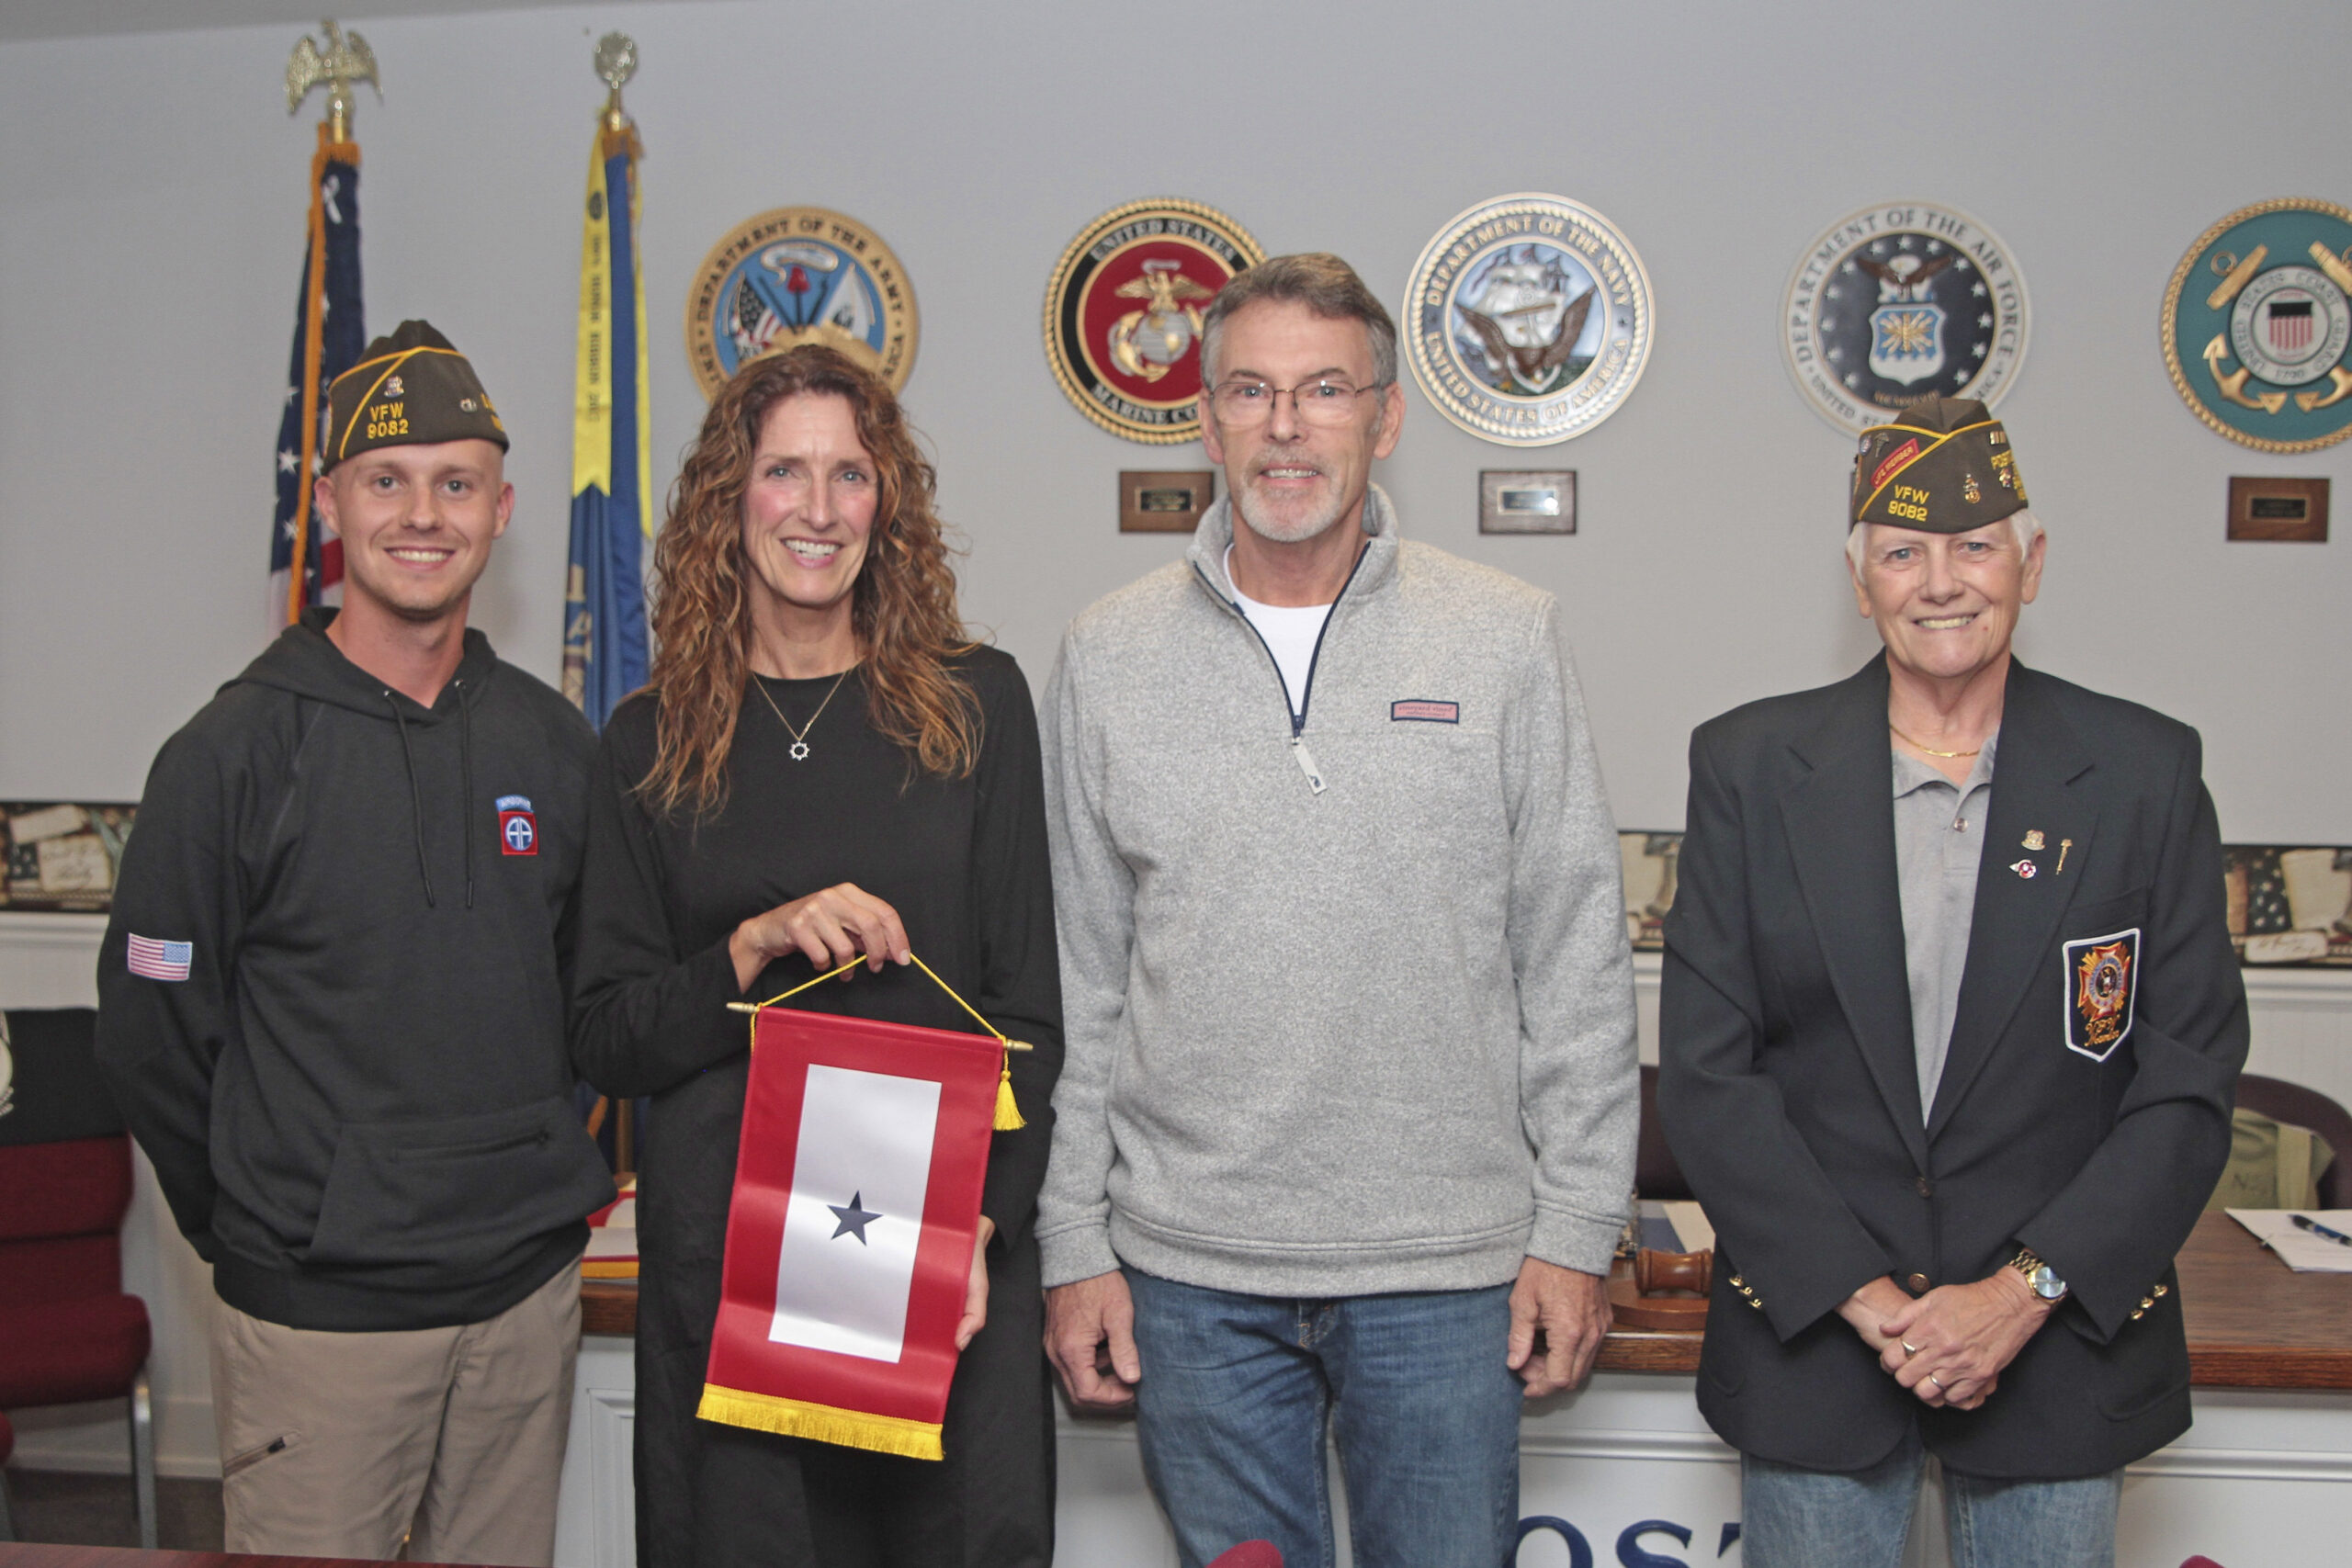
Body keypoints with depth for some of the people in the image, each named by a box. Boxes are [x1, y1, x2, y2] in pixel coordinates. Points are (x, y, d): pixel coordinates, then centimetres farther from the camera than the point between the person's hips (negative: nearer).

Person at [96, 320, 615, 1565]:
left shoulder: (555, 746, 5)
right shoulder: (236, 752, -8)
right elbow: (150, 1035, -3)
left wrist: (553, 1178, 10)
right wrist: (260, 1229, 1)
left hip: (527, 1296, 4)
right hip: (316, 1322, -4)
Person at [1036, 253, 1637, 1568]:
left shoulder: (1505, 638, 0)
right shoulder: (1111, 656, 3)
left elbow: (1578, 966, 1)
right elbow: (1076, 981, 5)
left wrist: (1577, 1230, -2)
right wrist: (1075, 1244, 3)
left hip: (1447, 1265, -1)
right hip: (1188, 1265, 1)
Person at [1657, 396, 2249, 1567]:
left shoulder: (2146, 774, -1)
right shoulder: (1749, 767, -2)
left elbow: (2189, 1085, -1)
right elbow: (1705, 1073, -4)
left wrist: (2027, 1291, -11)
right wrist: (1863, 1294, -11)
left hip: (2061, 1350, 0)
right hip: (1812, 1340, 0)